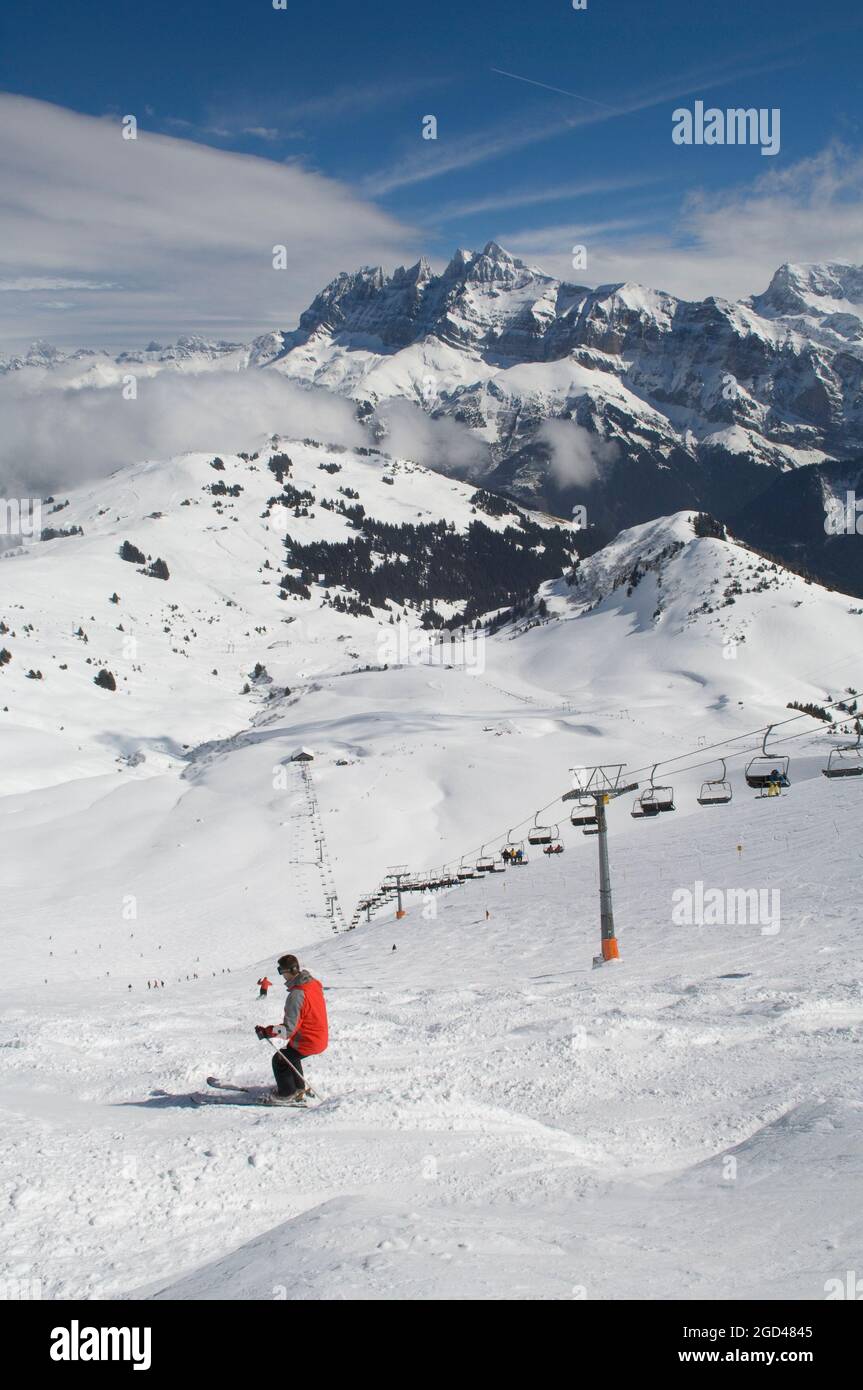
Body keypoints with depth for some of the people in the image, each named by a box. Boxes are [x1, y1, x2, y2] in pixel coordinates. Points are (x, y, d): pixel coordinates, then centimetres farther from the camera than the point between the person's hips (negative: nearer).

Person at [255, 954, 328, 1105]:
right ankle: (298, 1088, 41)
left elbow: (288, 1029, -28)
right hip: (322, 1037, 8)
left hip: (308, 1042, -8)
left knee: (279, 1060, 10)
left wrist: (266, 1031, -20)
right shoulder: (314, 984, -3)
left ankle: (287, 1094, 22)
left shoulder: (296, 995, -30)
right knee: (291, 1056, 29)